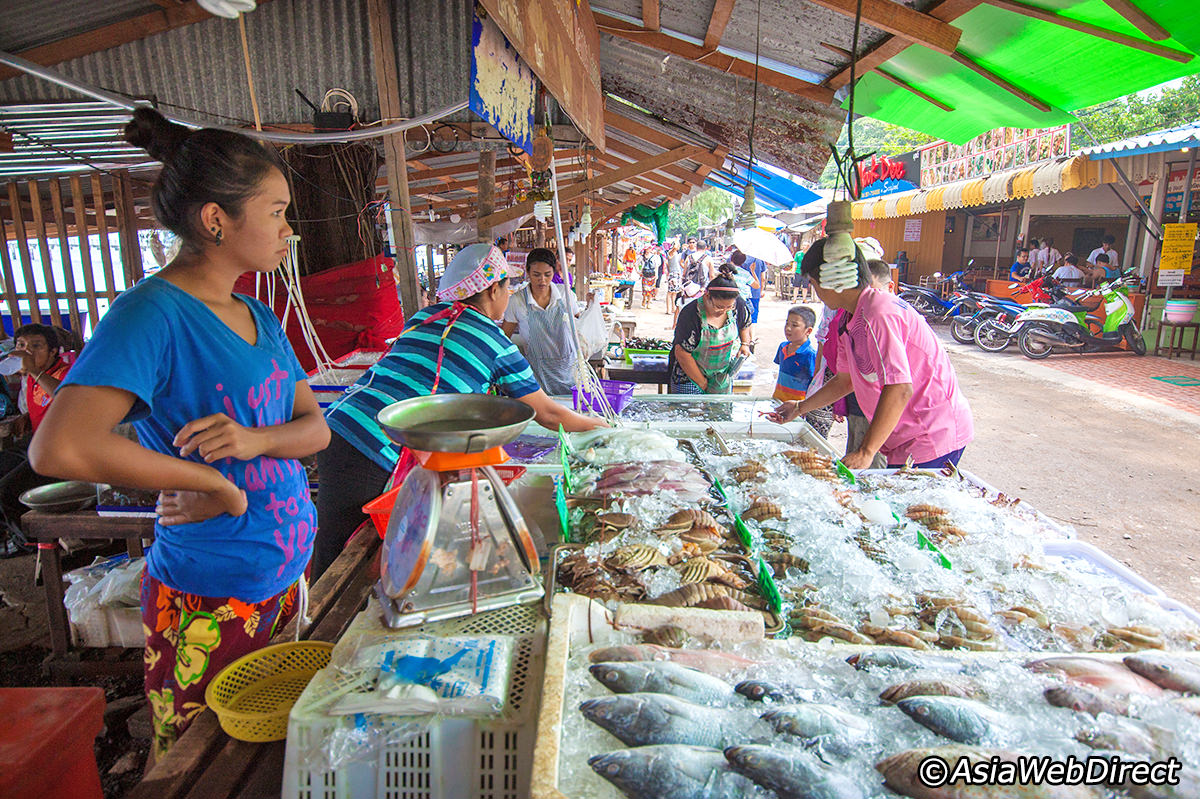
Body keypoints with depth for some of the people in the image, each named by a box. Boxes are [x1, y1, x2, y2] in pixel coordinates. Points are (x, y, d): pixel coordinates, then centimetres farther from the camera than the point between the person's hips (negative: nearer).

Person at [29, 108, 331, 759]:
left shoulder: (260, 319, 6)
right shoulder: (153, 313, -18)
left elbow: (315, 427, 4)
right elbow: (59, 448, -31)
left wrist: (255, 440, -17)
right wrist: (215, 483, -21)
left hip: (287, 575, 7)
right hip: (208, 601, -7)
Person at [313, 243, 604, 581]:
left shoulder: (426, 315, 15)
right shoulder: (496, 344, -3)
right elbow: (548, 415, 5)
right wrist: (599, 426, 22)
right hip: (372, 449, -7)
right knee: (336, 561, 6)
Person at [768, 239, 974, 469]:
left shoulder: (880, 313, -22)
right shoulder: (848, 321, 9)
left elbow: (900, 389, -29)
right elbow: (845, 380, 22)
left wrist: (866, 452, -28)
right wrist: (799, 408, 26)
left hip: (933, 438, -9)